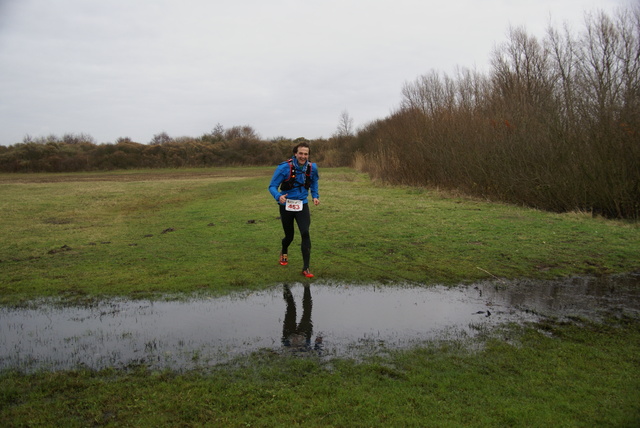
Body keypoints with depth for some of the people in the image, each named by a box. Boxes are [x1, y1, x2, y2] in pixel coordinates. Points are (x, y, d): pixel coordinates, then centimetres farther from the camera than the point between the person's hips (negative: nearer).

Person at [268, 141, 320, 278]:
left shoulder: (312, 167, -6)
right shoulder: (284, 167, -19)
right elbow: (272, 186, -16)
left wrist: (315, 196, 4)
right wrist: (278, 196, -36)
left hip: (302, 205, 2)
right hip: (286, 205, -2)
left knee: (305, 233, -14)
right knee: (289, 236, 12)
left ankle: (306, 268, -6)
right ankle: (284, 252, 49)